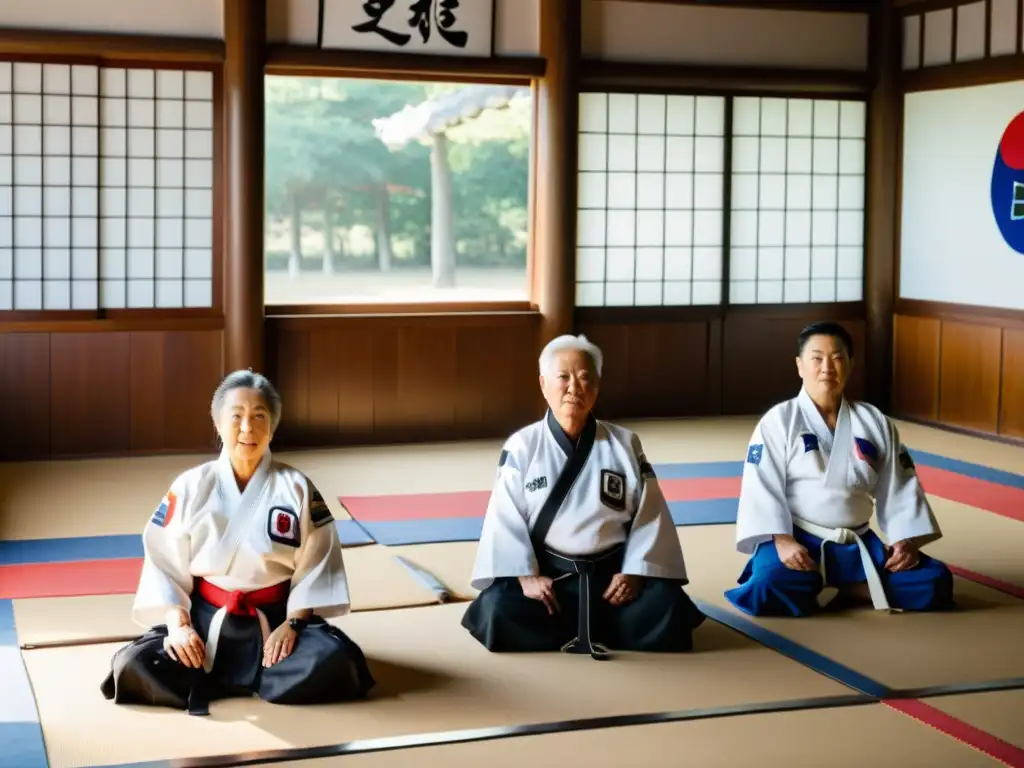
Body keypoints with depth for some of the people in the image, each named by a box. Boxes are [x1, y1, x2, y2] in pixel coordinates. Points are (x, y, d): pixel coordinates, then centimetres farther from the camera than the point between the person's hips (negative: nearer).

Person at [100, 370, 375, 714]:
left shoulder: (297, 488, -2)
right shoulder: (190, 487, 0)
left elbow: (317, 563, -2)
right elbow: (163, 560, 0)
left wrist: (292, 623, -14)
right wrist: (177, 624, -14)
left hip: (274, 621, 0)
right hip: (205, 620, 0)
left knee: (334, 662, -31)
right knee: (134, 667, -26)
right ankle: (259, 676, -6)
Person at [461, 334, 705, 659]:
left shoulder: (625, 445, 1)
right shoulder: (522, 447, -3)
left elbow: (649, 516, 0)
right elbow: (504, 519, -6)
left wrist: (634, 572, -11)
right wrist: (525, 575, -17)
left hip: (611, 571, 1)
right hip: (547, 573, -1)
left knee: (665, 609, -24)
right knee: (502, 613, -28)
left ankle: (575, 632, 2)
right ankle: (596, 634, 0)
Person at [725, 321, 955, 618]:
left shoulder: (876, 424, 7)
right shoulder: (779, 421, -4)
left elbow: (899, 489, 8)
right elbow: (762, 488, -11)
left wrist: (906, 540, -6)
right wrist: (781, 540, -24)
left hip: (857, 545, 4)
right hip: (797, 542, -4)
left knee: (934, 583, -13)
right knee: (768, 592, -35)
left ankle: (834, 590, -5)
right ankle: (845, 590, -6)